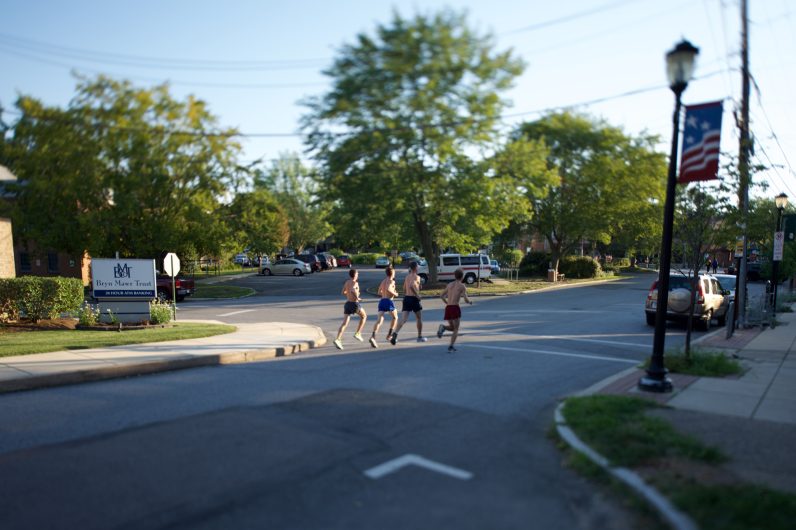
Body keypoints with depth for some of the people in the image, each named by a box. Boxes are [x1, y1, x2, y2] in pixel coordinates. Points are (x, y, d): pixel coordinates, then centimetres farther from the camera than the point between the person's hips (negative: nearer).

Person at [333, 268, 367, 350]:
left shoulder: (346, 282, 12)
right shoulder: (355, 283, -10)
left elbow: (343, 292, 21)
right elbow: (352, 290, -30)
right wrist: (357, 297, -18)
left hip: (347, 303, 6)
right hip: (354, 304, -6)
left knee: (344, 323, -1)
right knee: (363, 316, 21)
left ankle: (338, 339, -17)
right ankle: (357, 333, 16)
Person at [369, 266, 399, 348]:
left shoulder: (383, 281, 18)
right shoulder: (392, 281, -4)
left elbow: (379, 292, 21)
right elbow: (388, 289, -22)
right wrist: (395, 293, -7)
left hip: (382, 301, 5)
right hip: (389, 301, -5)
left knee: (379, 320, -7)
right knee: (395, 317, 21)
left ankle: (373, 337, -26)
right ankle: (390, 334, 17)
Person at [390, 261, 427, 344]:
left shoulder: (407, 277, 15)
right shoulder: (417, 277, -8)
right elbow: (411, 286, -26)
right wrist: (417, 294, -17)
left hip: (406, 298, 5)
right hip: (414, 299, -5)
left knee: (403, 319, -5)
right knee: (419, 318, 15)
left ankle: (395, 333, -28)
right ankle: (420, 337, 25)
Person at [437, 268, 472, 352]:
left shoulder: (449, 284, 16)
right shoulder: (462, 286, 0)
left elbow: (441, 296, 16)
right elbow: (466, 299, -7)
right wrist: (470, 302, 16)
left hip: (447, 308, 5)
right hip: (455, 308, -5)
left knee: (452, 327, 20)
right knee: (456, 329, 5)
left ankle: (443, 327, -12)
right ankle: (451, 346, -9)